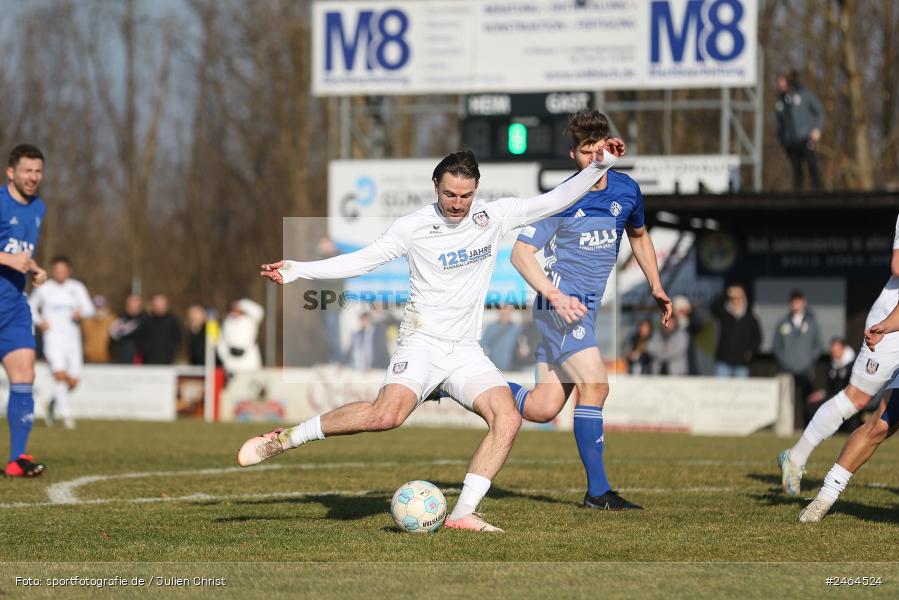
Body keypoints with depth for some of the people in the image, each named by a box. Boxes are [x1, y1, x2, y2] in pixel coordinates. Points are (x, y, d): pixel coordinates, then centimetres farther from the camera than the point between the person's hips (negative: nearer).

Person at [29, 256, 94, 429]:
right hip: (53, 337, -3)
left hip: (72, 337, 3)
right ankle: (66, 413, -21)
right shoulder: (44, 289, 5)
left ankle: (54, 404, 30)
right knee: (60, 374, -24)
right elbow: (31, 307, 17)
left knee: (73, 381, 2)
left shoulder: (77, 288, 8)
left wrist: (81, 312, -22)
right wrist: (39, 321, -2)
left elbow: (89, 309, 1)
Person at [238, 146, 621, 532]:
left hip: (467, 352, 4)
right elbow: (360, 261, 3)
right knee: (386, 415, -29)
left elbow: (554, 201, 9)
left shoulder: (494, 216, 5)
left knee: (508, 419, -20)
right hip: (422, 342, -4)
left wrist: (598, 168, -1)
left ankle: (463, 513, -17)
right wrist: (297, 270, -4)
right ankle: (283, 439, -17)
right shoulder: (413, 227, -2)